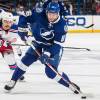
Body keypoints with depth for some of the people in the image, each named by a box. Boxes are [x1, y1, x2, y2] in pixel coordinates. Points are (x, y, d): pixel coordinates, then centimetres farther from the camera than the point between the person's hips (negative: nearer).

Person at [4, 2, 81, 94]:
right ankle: (13, 81, 6)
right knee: (26, 60, -10)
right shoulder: (39, 15, -22)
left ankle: (70, 84, 3)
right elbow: (24, 16, -7)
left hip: (53, 47, -3)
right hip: (38, 44, 3)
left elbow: (57, 44, -25)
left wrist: (48, 53, -36)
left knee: (51, 72, -14)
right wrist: (22, 30, -15)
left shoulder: (62, 24, -26)